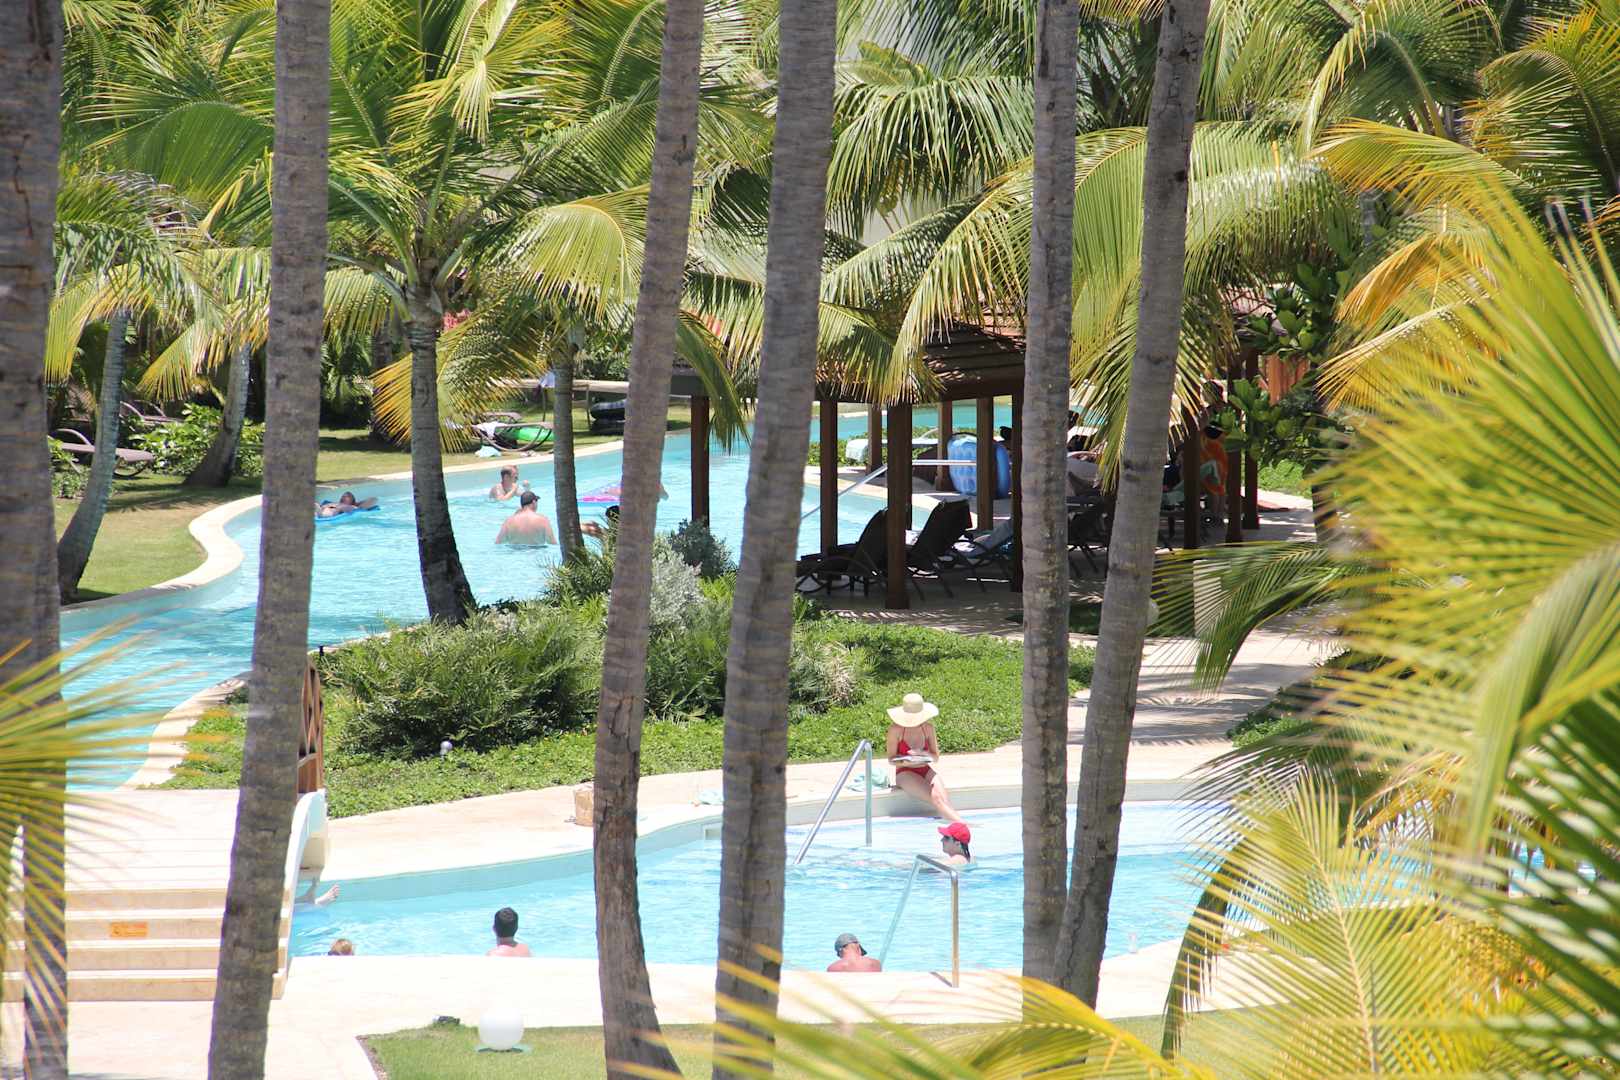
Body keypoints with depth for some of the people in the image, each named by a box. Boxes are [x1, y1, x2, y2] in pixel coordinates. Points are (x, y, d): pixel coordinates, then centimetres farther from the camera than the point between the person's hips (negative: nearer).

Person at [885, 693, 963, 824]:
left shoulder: (928, 728, 1)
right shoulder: (896, 729, -9)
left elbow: (936, 758, 4)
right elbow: (891, 760, -5)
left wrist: (923, 753, -18)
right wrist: (905, 762, -27)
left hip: (926, 771, 4)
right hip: (905, 773, -4)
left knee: (944, 797, -29)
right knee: (936, 798, -30)